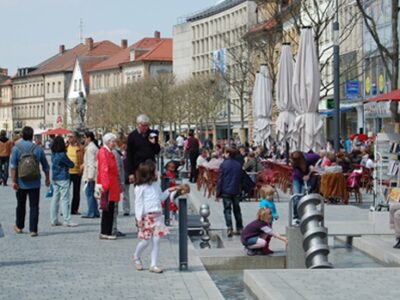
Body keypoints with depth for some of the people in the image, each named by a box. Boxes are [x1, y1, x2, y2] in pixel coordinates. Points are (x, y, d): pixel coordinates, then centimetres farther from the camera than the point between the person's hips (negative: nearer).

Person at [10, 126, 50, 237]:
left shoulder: (16, 148, -5)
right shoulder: (38, 149, 0)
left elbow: (13, 166, -11)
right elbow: (46, 166, 7)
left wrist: (14, 181, -9)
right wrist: (47, 179, 20)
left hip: (21, 183, 0)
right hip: (35, 183, 0)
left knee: (21, 205, 16)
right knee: (34, 206, 1)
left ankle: (19, 226, 30)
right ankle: (33, 230, -5)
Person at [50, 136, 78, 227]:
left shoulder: (53, 154, 5)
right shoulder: (62, 154, -17)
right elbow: (71, 165, -10)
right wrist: (71, 163, 11)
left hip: (54, 178, 7)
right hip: (63, 178, -7)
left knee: (55, 198, 10)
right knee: (65, 199, -3)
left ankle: (54, 220, 13)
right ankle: (67, 220, -2)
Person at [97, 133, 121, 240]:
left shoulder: (110, 153, 19)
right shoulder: (103, 152, -11)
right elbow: (104, 170, -18)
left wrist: (118, 185, 22)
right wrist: (105, 185, -23)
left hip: (111, 186, 10)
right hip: (107, 186, -10)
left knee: (110, 209, 9)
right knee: (107, 210, -7)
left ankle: (106, 232, 13)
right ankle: (105, 233, -5)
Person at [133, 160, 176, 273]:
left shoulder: (155, 184, 12)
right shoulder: (140, 187, -8)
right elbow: (138, 203, -9)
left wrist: (168, 191, 10)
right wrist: (139, 218, -12)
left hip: (157, 215, 6)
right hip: (146, 216, -6)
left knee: (156, 240, 0)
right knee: (145, 240, -2)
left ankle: (154, 265, 4)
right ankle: (136, 257, 27)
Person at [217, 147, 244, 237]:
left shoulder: (224, 164, -9)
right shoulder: (238, 165, 5)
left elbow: (220, 179, -8)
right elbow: (241, 179, 12)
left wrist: (218, 193, -3)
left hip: (226, 191, -4)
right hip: (236, 191, 4)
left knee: (227, 210, -3)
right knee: (237, 210, 13)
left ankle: (230, 228, -15)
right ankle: (239, 229, 16)